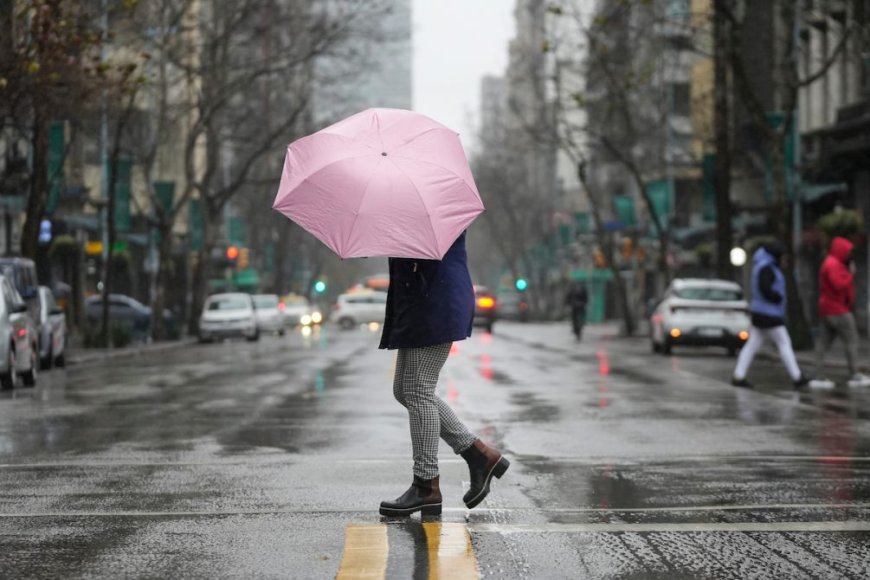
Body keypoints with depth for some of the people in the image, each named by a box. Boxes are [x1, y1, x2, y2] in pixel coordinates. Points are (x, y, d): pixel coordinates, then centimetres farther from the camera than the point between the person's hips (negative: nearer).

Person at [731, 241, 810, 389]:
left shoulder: (761, 266, 16)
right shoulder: (766, 268, -16)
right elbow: (765, 289, -27)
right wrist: (779, 298, -12)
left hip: (760, 313, 10)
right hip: (769, 315, -10)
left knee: (752, 345, 6)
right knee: (784, 343, -4)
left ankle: (738, 377, 2)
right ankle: (797, 378, -1)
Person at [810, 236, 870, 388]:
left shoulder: (831, 263, 19)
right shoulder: (833, 265, -15)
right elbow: (840, 285, -25)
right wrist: (851, 274, -14)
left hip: (828, 310, 10)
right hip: (838, 310, -10)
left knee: (825, 343, 6)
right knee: (852, 341, -5)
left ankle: (819, 377, 3)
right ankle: (854, 376, -4)